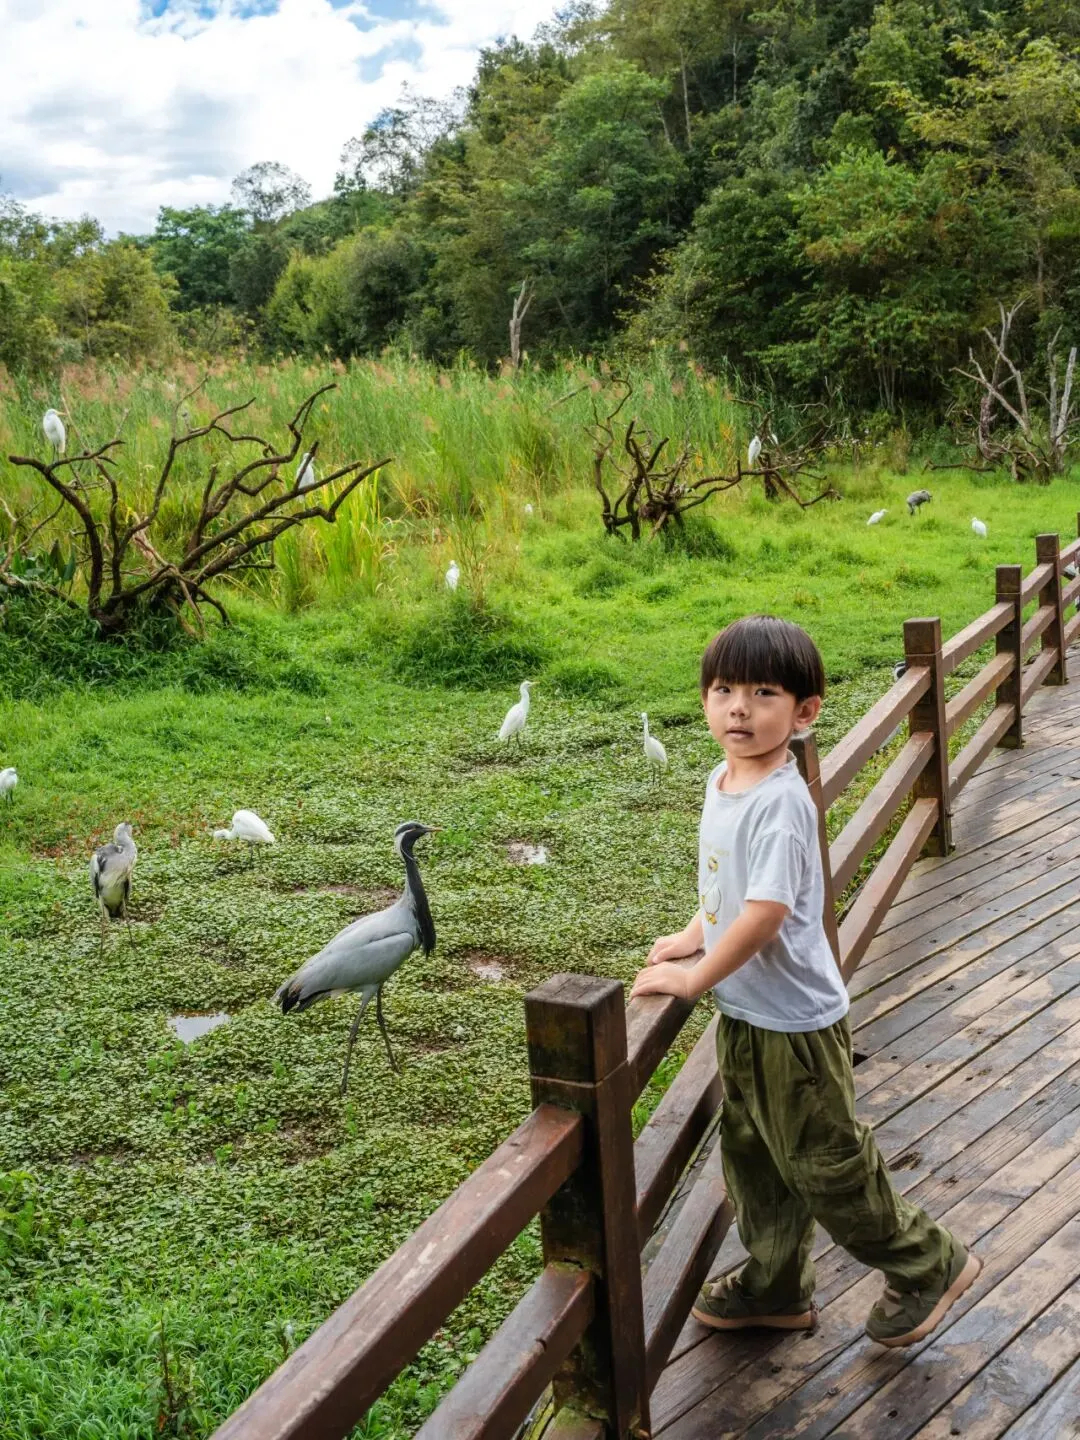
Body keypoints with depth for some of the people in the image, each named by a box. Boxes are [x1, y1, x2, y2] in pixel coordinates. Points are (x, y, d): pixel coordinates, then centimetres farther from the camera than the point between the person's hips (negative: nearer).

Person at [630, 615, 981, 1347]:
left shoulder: (780, 801, -27)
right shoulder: (723, 780, 2)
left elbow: (767, 911, -31)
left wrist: (696, 978, -20)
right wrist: (697, 935, 8)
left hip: (794, 1018, -9)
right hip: (744, 1012, 9)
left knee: (824, 1162, 7)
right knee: (753, 1153, 20)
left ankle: (930, 1263, 29)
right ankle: (776, 1286, 39)